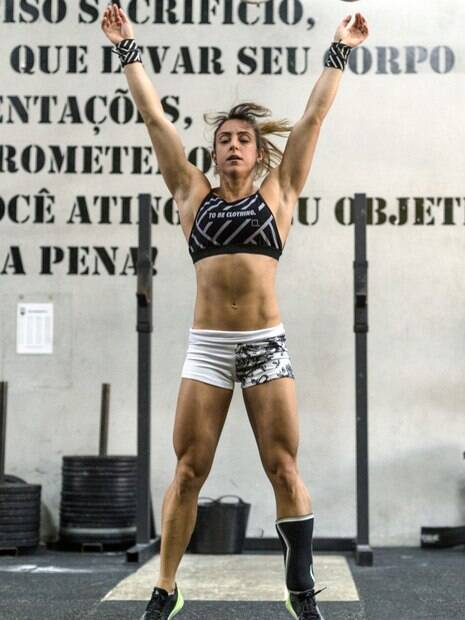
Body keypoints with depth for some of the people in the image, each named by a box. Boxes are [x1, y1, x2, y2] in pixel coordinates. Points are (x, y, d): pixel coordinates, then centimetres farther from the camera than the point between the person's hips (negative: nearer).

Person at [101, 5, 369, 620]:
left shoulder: (278, 192, 10)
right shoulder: (194, 193, 11)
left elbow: (313, 117, 10)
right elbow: (154, 116, 11)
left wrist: (340, 52, 11)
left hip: (267, 345, 0)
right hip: (207, 346, 1)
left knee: (285, 470, -1)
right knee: (188, 471, 1)